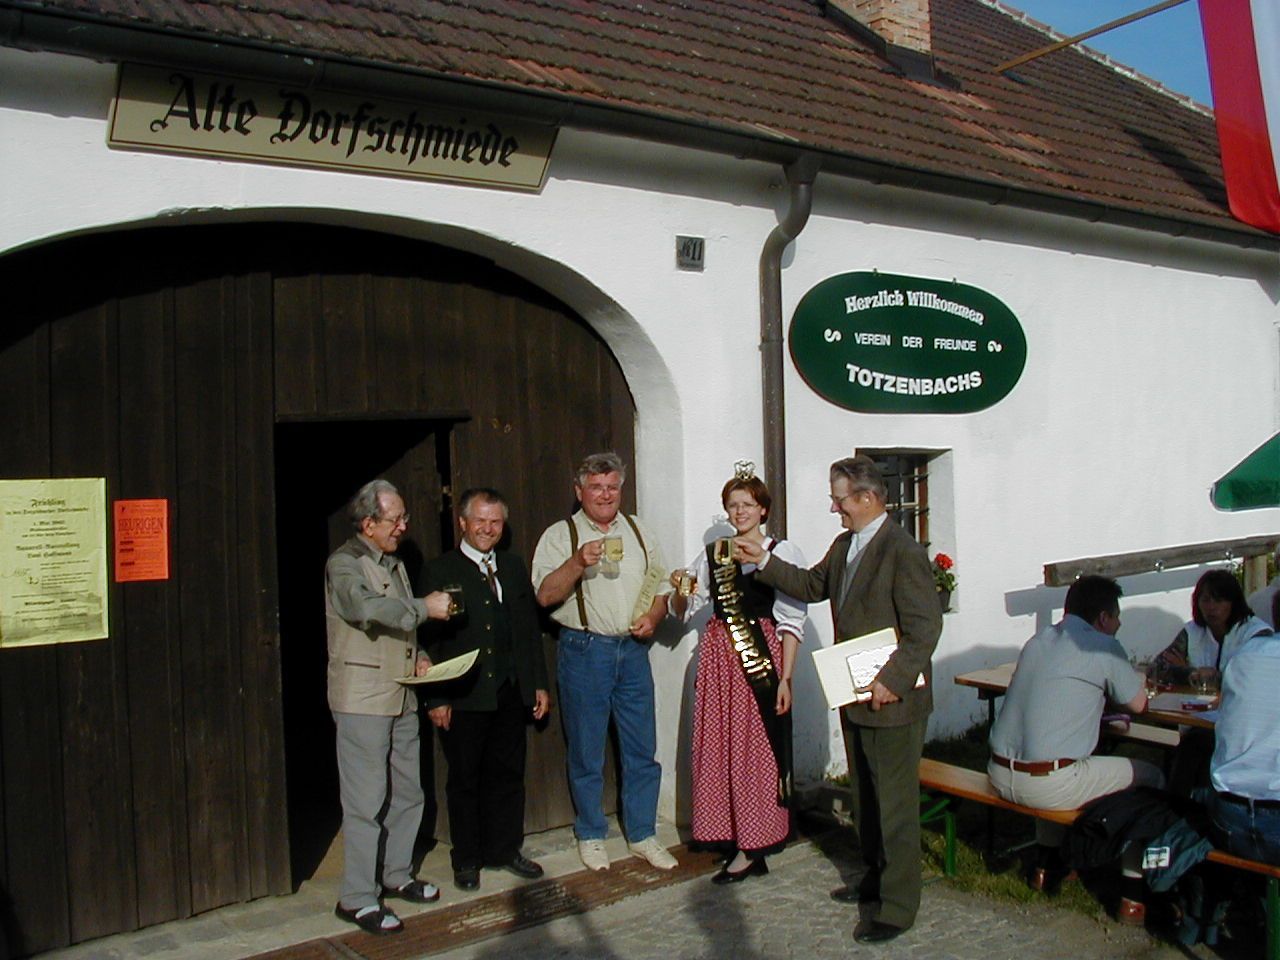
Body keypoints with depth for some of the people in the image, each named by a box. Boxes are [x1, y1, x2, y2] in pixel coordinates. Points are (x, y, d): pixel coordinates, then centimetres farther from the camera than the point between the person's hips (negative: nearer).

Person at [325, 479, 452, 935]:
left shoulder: (393, 563, 17)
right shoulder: (344, 564, -10)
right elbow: (367, 607, -30)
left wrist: (418, 656, 9)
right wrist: (425, 607, -20)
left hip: (402, 696, 8)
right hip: (363, 699, -8)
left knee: (407, 793, 14)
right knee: (366, 800, -4)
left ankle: (397, 875, 29)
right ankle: (357, 898, 7)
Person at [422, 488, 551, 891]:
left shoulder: (513, 566, 12)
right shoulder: (440, 571, -3)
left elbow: (530, 627, 15)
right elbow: (430, 638, -7)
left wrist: (539, 683, 11)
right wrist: (436, 698, -12)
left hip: (510, 692, 4)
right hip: (463, 696, -4)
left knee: (508, 774, 12)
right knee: (464, 780, 8)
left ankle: (506, 849, 27)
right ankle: (466, 859, 21)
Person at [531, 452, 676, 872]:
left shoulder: (637, 531, 12)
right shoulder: (559, 535, 0)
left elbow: (660, 584, 16)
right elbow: (546, 595, -10)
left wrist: (653, 616, -3)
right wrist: (578, 562, -24)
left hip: (633, 649, 4)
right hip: (584, 651, -3)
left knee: (642, 749, 7)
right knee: (586, 752, 6)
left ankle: (641, 835, 21)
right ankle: (590, 836, 22)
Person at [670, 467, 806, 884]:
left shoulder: (781, 553, -5)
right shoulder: (712, 554, 10)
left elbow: (791, 622, -7)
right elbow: (683, 611, 16)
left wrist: (785, 678, -12)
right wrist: (680, 591, -6)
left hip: (761, 658, -5)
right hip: (718, 656, 5)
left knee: (756, 748, 0)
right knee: (719, 748, 7)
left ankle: (752, 850, 12)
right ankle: (735, 837, 22)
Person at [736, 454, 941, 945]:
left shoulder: (903, 551, -19)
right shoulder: (844, 545, 10)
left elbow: (925, 627, -22)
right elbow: (813, 585, 21)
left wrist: (892, 681, -26)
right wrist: (765, 562, 13)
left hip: (892, 701, -9)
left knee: (896, 803, 2)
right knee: (863, 797, 21)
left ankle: (898, 905, 14)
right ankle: (874, 877, 38)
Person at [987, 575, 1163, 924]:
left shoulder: (1038, 641, 12)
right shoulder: (1103, 647, -6)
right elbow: (1139, 704, 5)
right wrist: (1136, 680, 25)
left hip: (999, 774, 7)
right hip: (1046, 785, -7)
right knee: (1150, 778, 10)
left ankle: (1047, 862, 43)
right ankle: (1133, 892, 14)